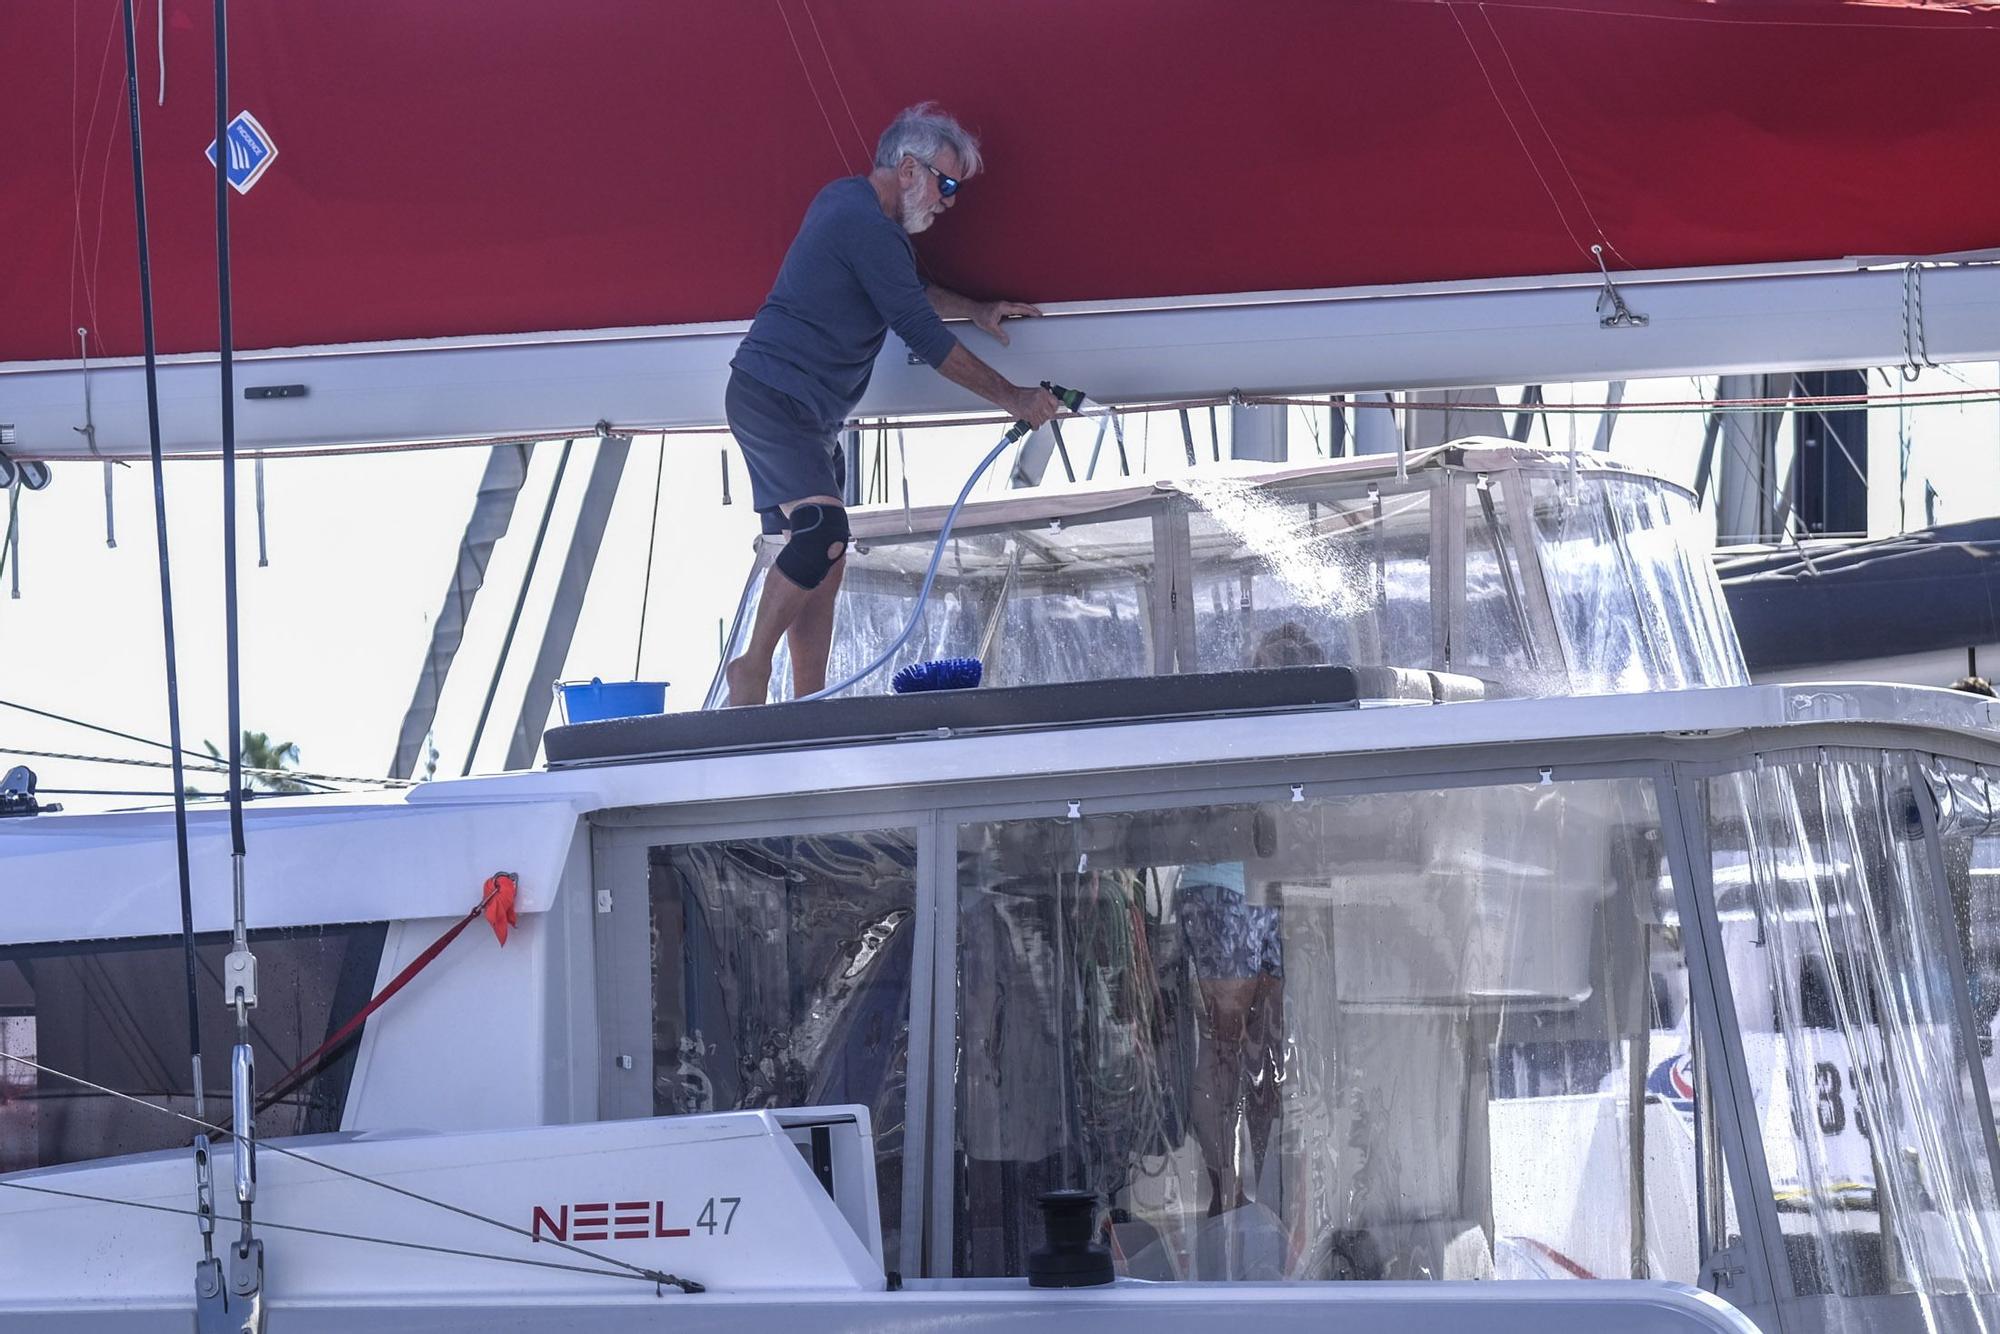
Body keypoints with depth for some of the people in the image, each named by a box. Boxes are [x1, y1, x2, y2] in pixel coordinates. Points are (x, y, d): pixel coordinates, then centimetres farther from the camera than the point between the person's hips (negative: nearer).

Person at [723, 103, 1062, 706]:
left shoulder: (847, 201, 16)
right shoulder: (867, 225, -17)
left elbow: (909, 289, 35)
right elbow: (925, 337, -17)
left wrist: (977, 311, 23)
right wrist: (1012, 397, -11)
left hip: (805, 412, 11)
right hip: (773, 397, -11)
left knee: (823, 563, 6)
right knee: (822, 532, -25)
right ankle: (753, 667, -15)